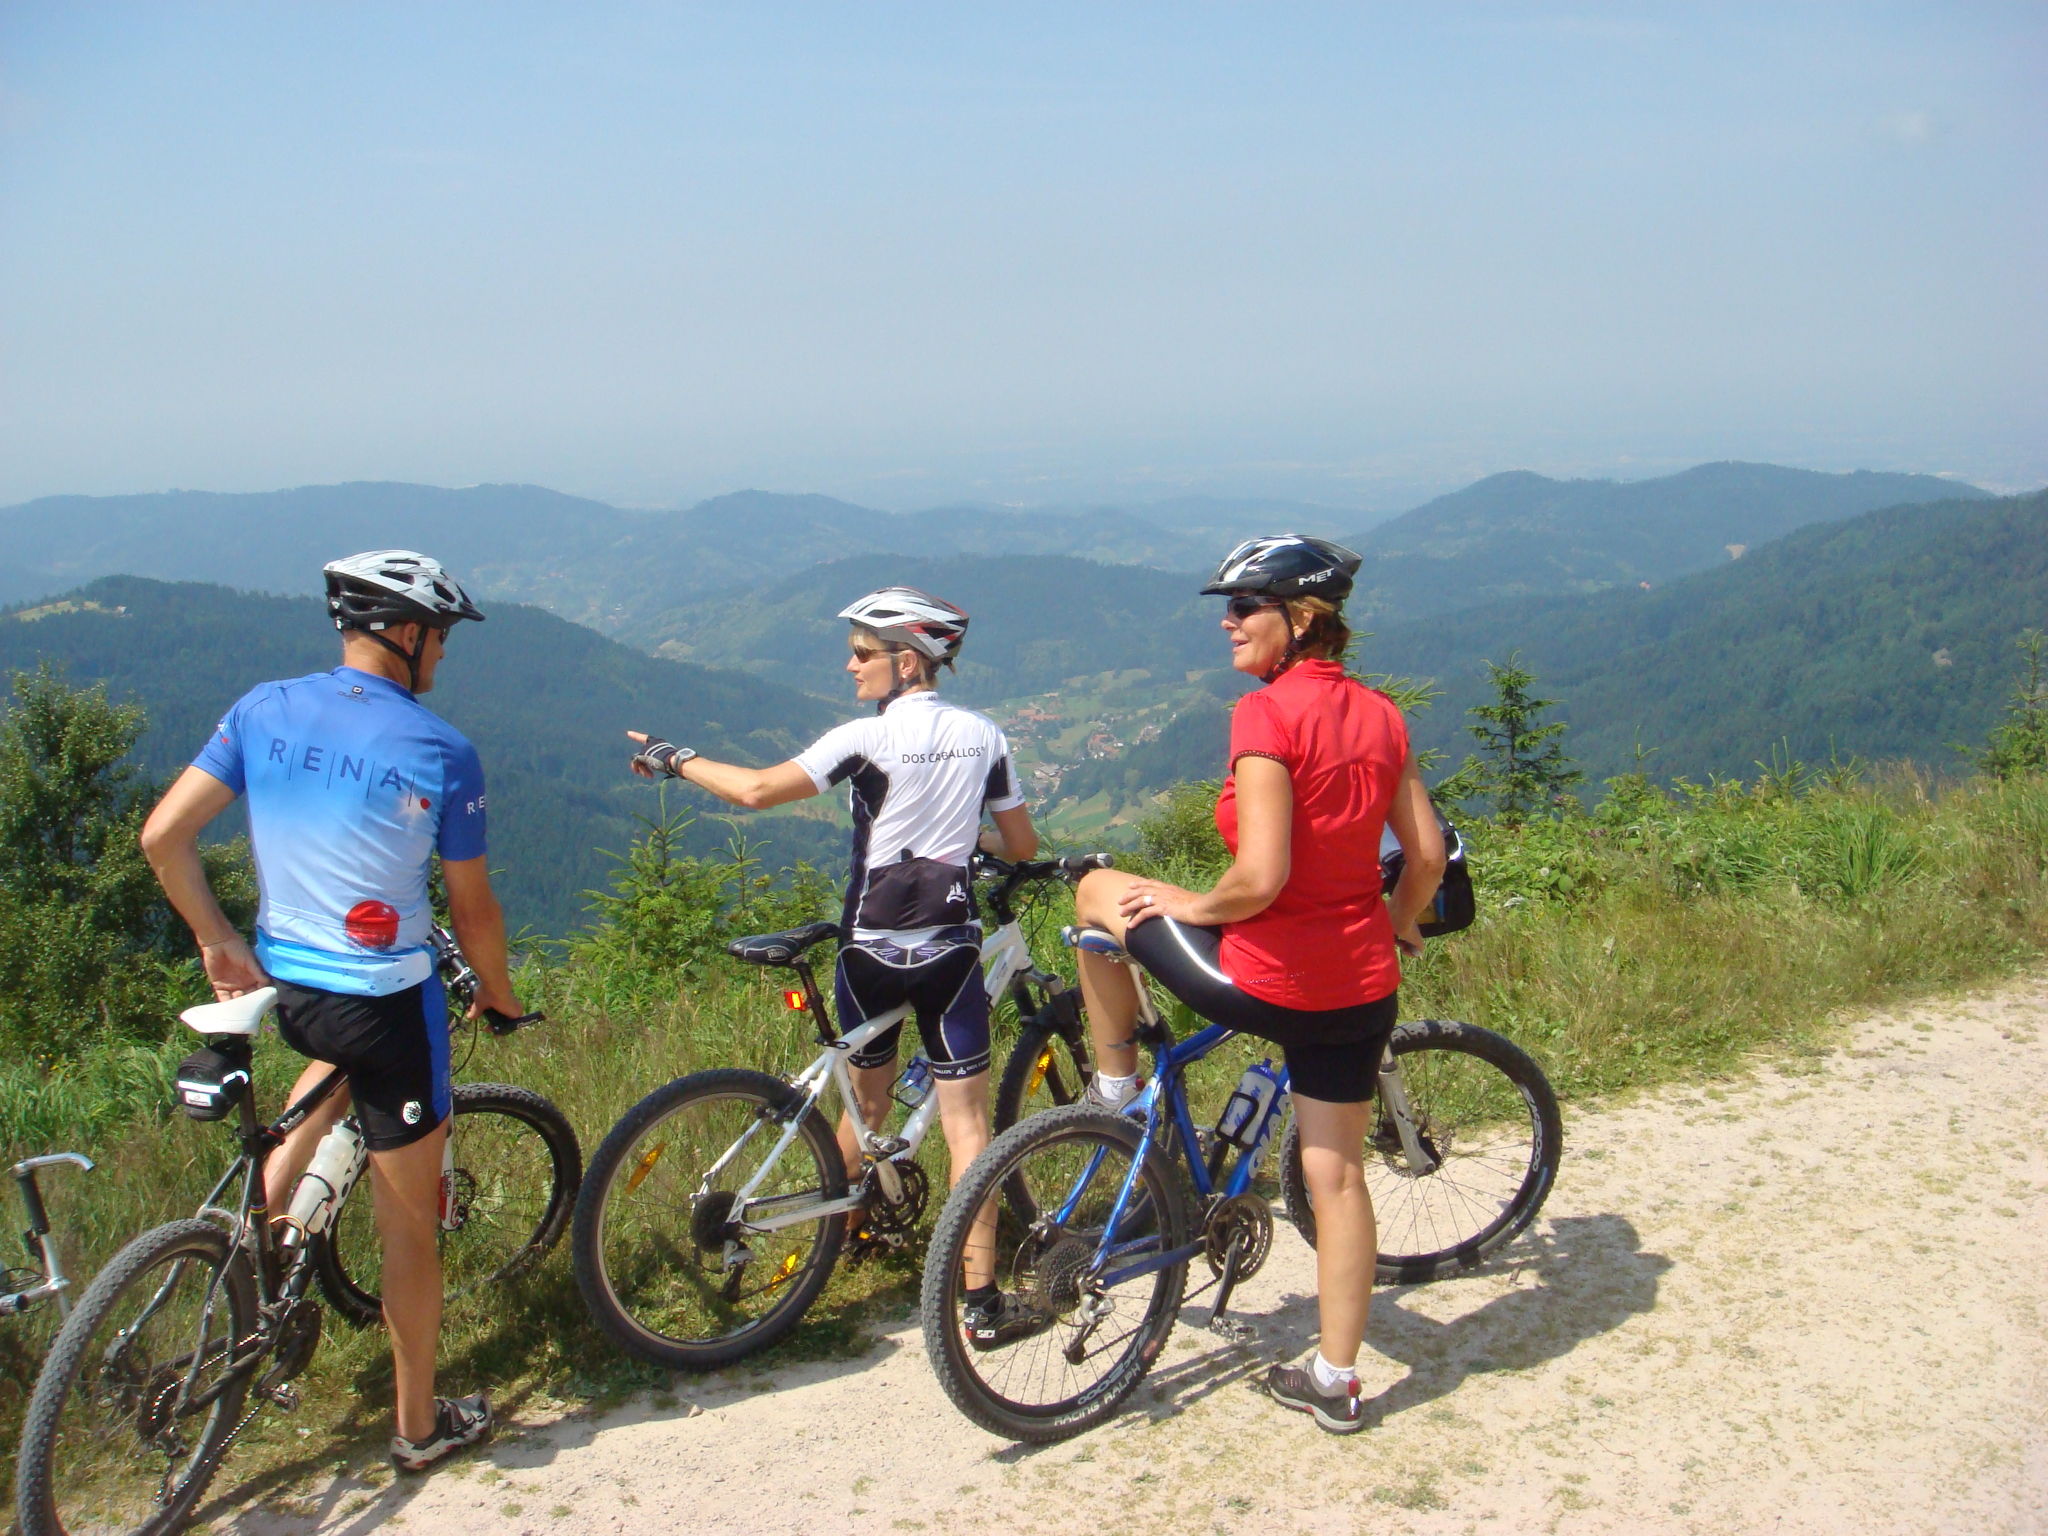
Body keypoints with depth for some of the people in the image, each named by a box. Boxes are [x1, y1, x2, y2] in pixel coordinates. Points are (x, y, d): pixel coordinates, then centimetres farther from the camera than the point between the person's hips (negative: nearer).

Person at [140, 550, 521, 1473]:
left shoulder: (263, 711, -3)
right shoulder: (440, 753, -15)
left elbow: (162, 836, -5)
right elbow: (472, 908, -7)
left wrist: (216, 940, 7)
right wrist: (496, 991, 11)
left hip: (279, 984, 5)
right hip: (389, 1001, -5)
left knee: (344, 1054, 41)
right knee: (410, 1221, 9)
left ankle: (267, 1195, 22)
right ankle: (421, 1426, 23)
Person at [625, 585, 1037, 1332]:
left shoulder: (867, 738, -13)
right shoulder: (983, 735, 1)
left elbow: (757, 790, -20)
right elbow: (1023, 846, 9)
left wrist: (673, 758, -5)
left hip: (871, 948, -2)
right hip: (951, 949, 2)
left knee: (868, 1098, 19)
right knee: (966, 1117, 3)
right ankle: (981, 1291, 2)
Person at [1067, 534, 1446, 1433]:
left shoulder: (1267, 713, -18)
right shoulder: (1379, 715, 4)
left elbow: (1259, 878, -25)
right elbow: (1427, 854, 9)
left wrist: (1187, 905, -6)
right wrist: (1397, 926, 27)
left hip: (1266, 982, -7)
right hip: (1360, 983, 7)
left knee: (1101, 892, 15)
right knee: (1336, 1177, 17)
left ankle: (1117, 1089, 29)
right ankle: (1335, 1382, 27)